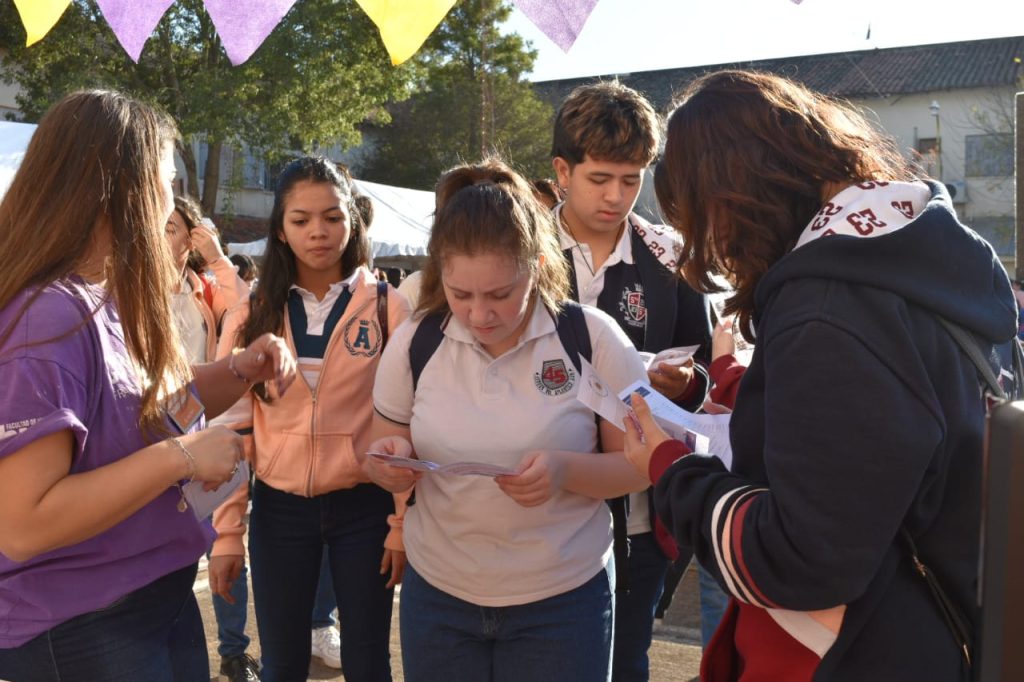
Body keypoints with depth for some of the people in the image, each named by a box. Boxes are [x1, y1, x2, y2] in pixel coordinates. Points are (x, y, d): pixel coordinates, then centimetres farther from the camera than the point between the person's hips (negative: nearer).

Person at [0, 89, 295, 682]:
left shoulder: (112, 299, 2)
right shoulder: (50, 318, -25)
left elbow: (158, 405, 18)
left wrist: (241, 370, 0)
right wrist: (181, 457, -27)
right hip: (81, 632, -8)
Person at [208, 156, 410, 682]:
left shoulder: (386, 308, -3)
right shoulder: (251, 314, 1)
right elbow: (233, 426, 1)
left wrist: (404, 522, -5)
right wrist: (226, 531, -1)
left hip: (363, 506, -1)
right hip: (278, 509, 1)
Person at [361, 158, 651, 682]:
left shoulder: (593, 339, -11)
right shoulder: (412, 344, -4)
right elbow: (387, 455, 7)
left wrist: (566, 471, -24)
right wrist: (391, 463, -16)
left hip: (563, 600, -2)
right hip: (437, 597, 3)